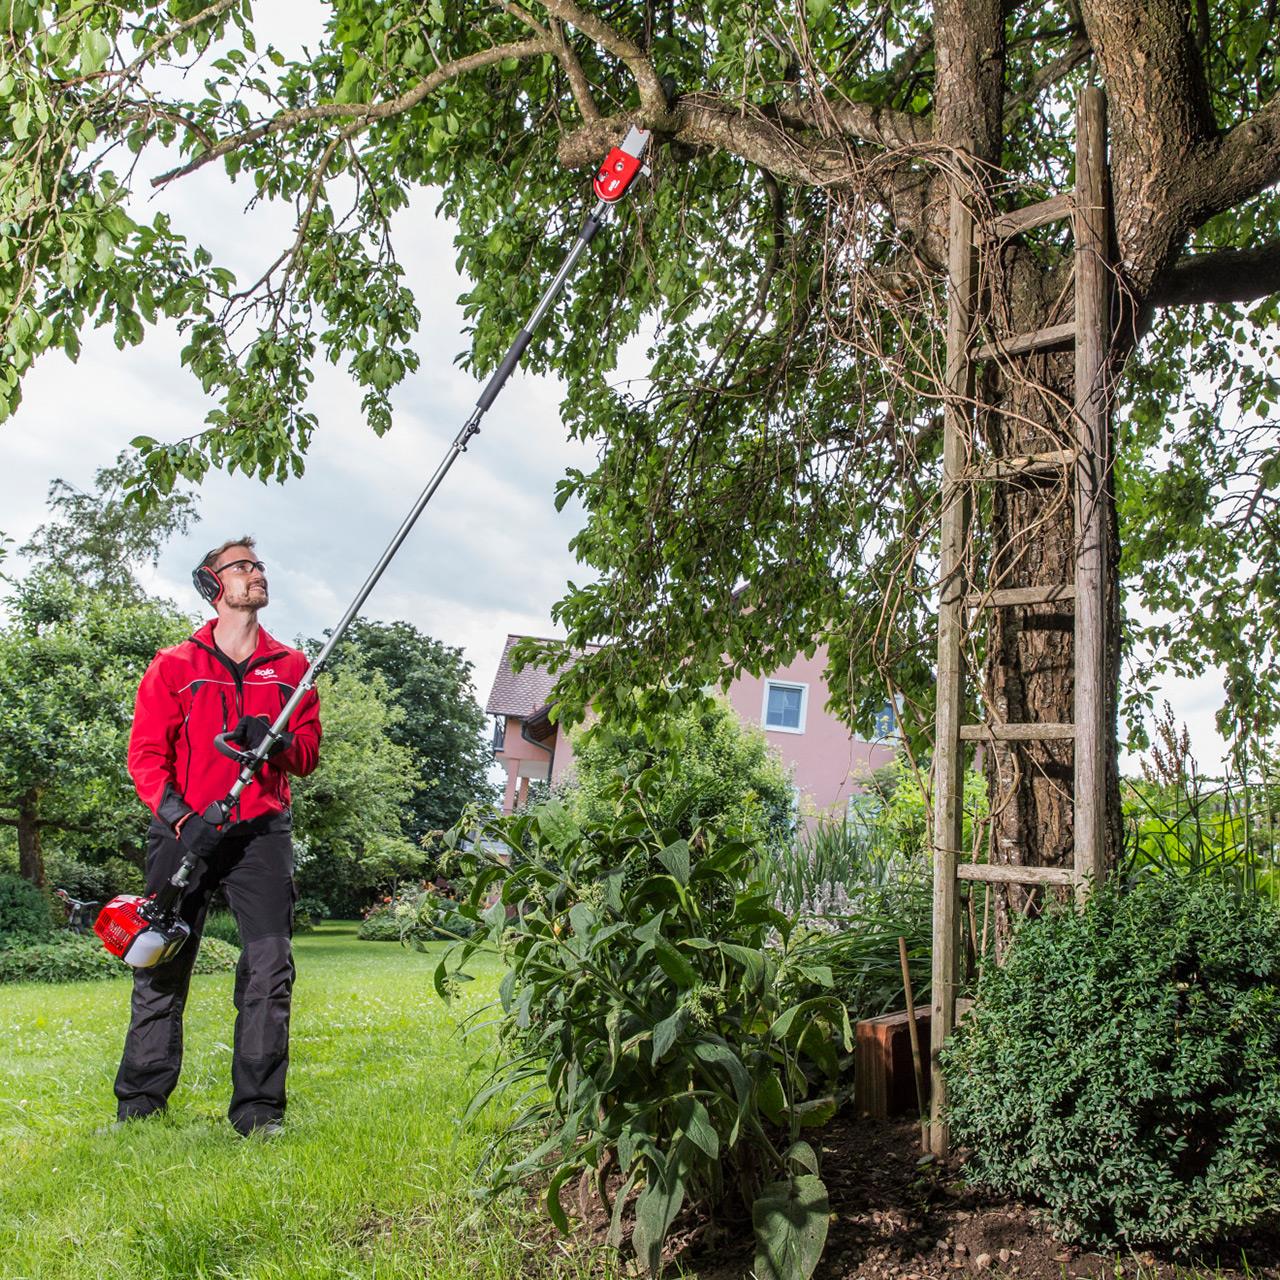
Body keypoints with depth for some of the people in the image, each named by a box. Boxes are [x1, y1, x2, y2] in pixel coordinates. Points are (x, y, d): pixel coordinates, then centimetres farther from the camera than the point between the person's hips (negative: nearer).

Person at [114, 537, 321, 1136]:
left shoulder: (292, 668, 12)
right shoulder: (175, 666, 7)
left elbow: (308, 754, 9)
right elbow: (145, 753, -1)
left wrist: (278, 742, -14)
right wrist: (176, 813, -18)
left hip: (260, 832, 1)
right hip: (183, 831, -1)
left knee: (269, 969, -6)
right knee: (161, 969, 5)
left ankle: (258, 1109, 1)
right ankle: (139, 1105, 18)